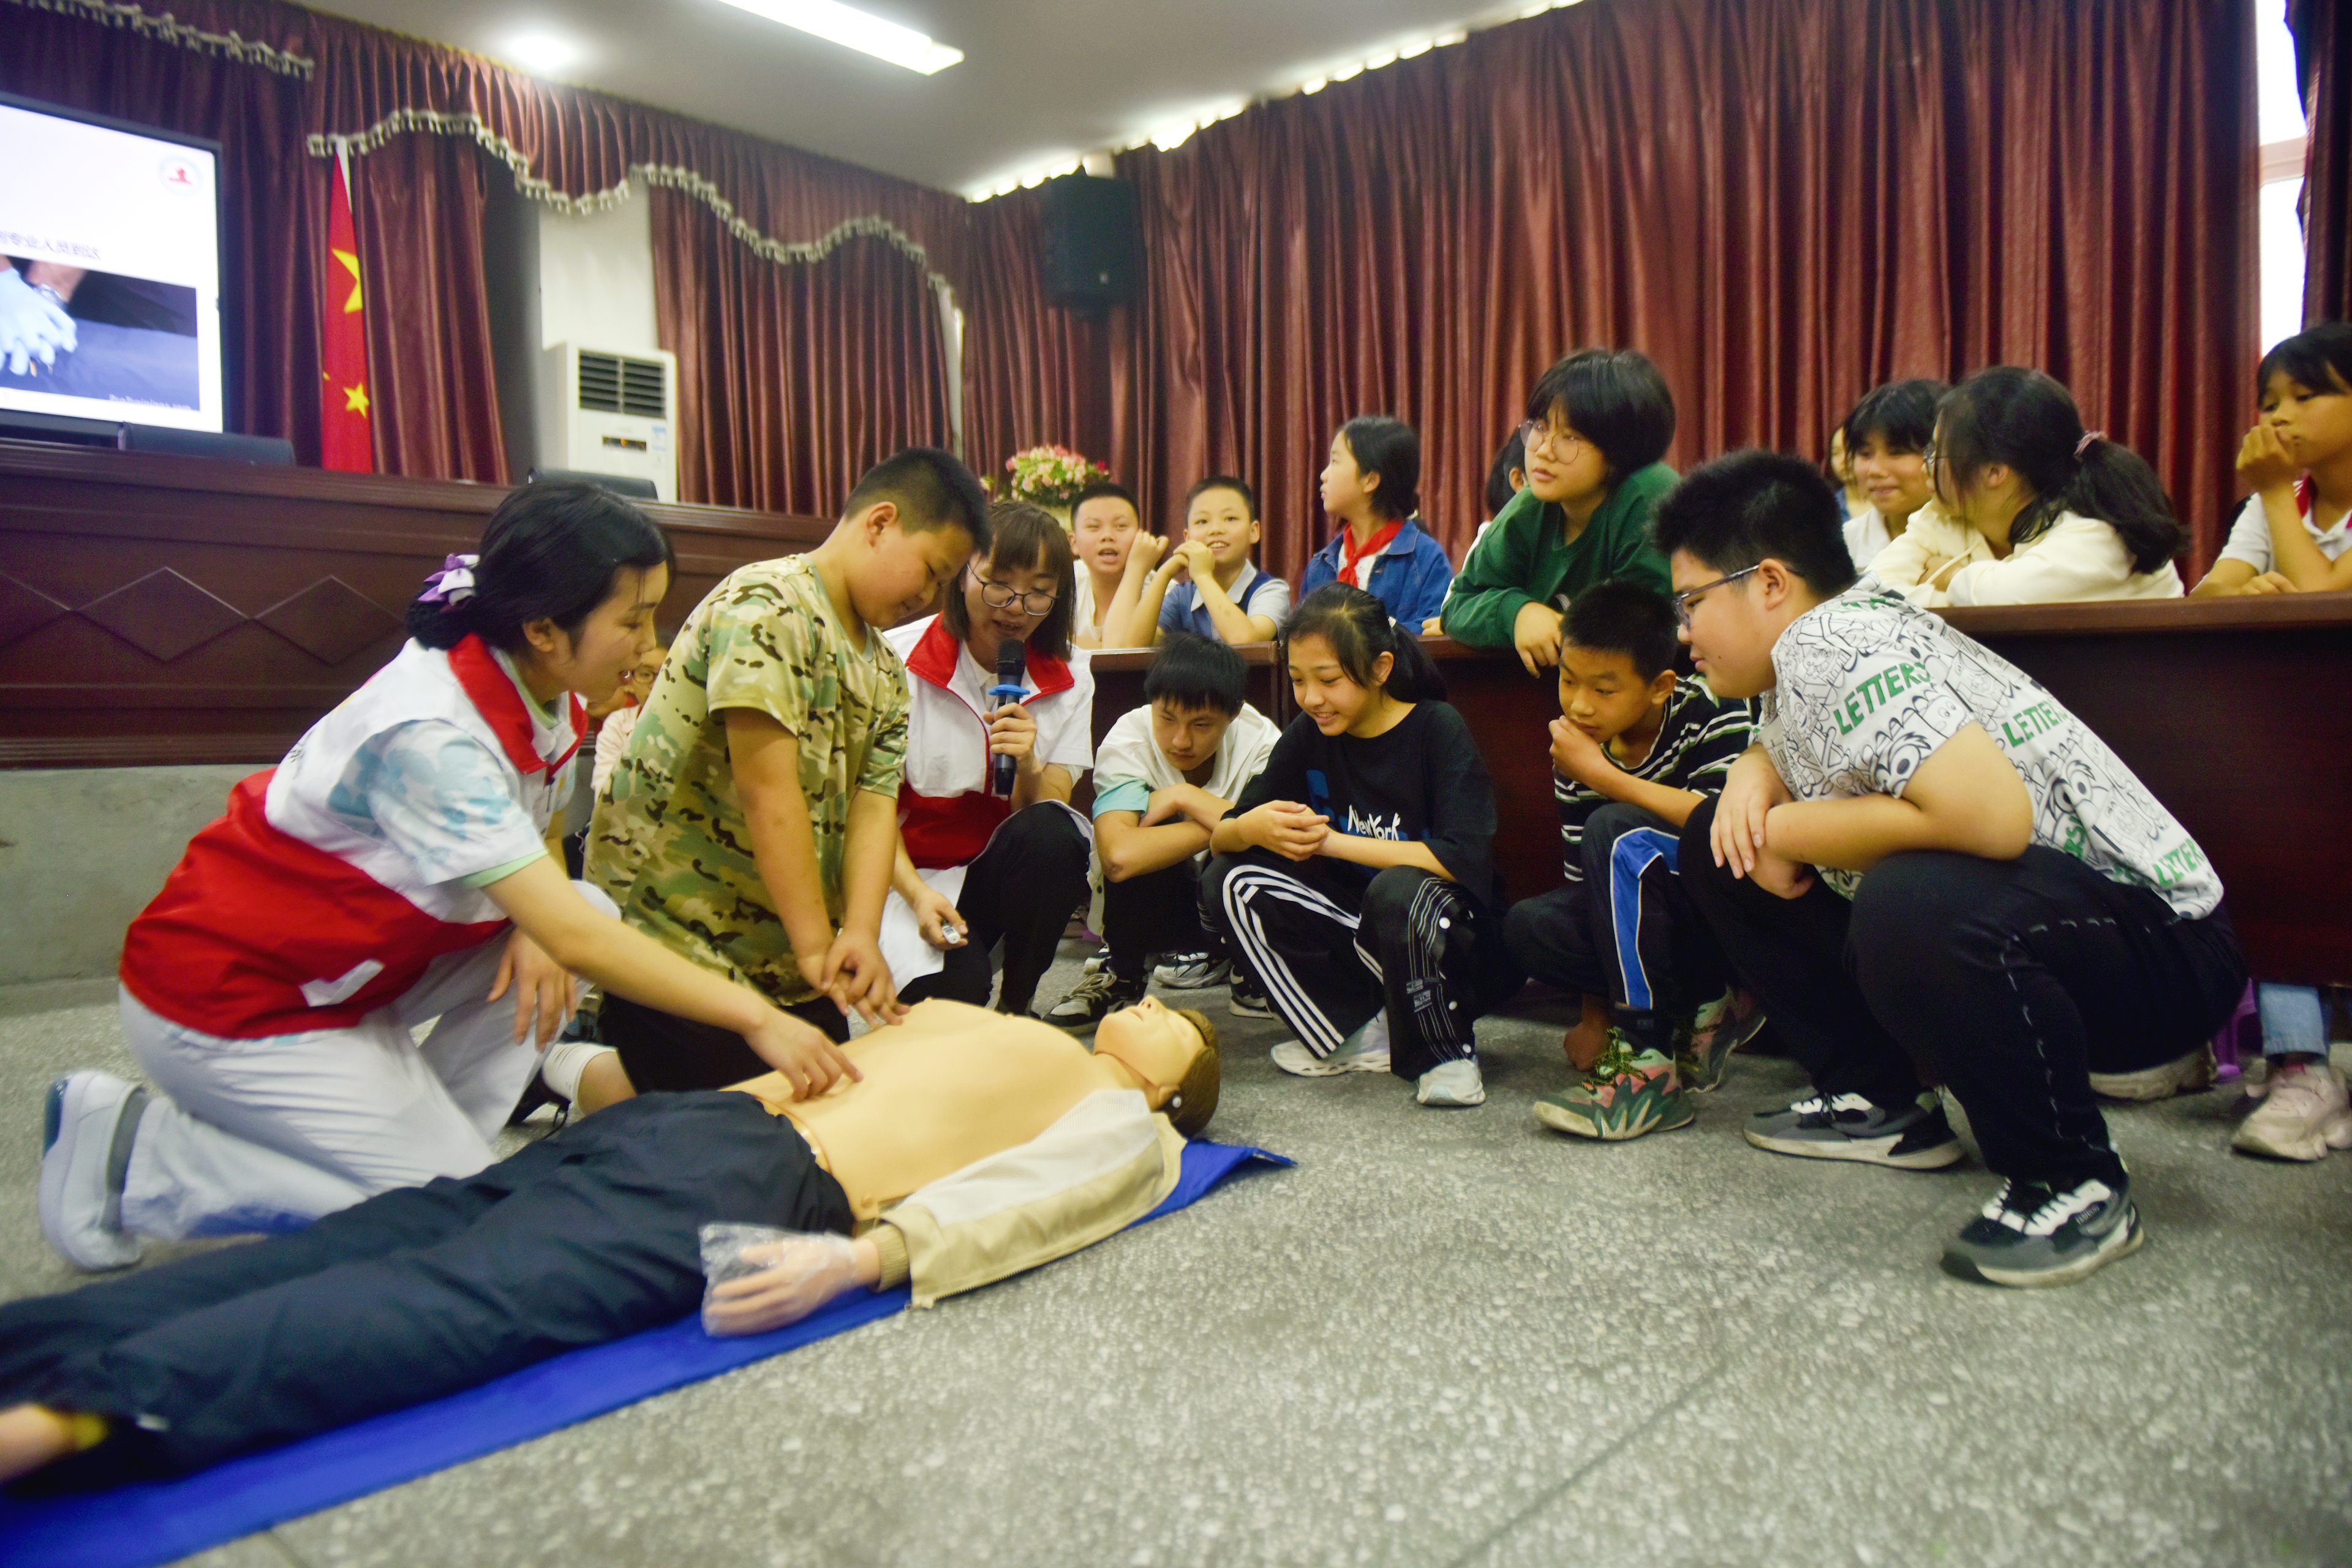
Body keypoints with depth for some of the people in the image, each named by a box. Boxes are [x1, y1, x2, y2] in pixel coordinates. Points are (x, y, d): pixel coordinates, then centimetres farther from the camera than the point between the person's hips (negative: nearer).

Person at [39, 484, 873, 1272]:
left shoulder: (539, 691, -7)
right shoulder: (430, 738, -32)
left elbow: (534, 835, 8)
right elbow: (574, 941, -35)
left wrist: (536, 923, -14)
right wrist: (756, 1017, -31)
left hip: (347, 967, 8)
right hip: (226, 999, -8)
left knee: (593, 910, -9)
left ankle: (415, 1133, 0)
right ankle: (133, 1154, 1)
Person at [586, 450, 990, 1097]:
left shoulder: (886, 672, 12)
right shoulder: (767, 605, -16)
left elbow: (874, 805, 0)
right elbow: (768, 792, -22)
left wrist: (861, 936, -16)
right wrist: (817, 947, -22)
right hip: (676, 942, -8)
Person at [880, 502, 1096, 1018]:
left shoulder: (1068, 679, -1)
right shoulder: (898, 661, -12)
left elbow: (1047, 812, -7)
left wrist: (1028, 768, -30)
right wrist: (918, 894, -23)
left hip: (1006, 871, 3)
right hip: (911, 873, -3)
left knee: (1051, 834, -32)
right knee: (951, 988, -32)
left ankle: (1016, 1005, -7)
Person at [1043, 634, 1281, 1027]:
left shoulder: (1259, 738, -20)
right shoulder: (1128, 740, -25)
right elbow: (1119, 856, -42)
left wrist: (1185, 796, -32)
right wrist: (1226, 822, -35)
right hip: (1149, 902, -1)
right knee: (1142, 843, -33)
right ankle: (1123, 974, -5)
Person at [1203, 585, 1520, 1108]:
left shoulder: (1438, 730, -14)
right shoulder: (1309, 736, 0)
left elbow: (1463, 860, -27)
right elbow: (1220, 838, 1)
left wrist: (1332, 841, -23)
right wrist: (1252, 828, -24)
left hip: (1455, 938, -5)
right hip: (1359, 935, 6)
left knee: (1399, 891, -38)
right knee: (1232, 882, -12)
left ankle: (1447, 1051, -10)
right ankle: (1356, 1034, -6)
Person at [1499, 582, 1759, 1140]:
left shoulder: (1711, 713, -16)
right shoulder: (1578, 750, -3)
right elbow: (1585, 880, -1)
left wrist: (1601, 774, -29)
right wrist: (1595, 1018, -3)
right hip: (1635, 919, 6)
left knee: (1617, 831, -30)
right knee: (1529, 926, -19)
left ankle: (1649, 1064, -26)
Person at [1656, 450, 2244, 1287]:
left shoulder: (1839, 644, -23)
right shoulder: (1804, 655, 5)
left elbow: (1993, 817, -36)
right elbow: (1784, 753, 24)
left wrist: (1789, 832, -20)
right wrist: (1751, 781, -2)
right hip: (1977, 927, 10)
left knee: (1915, 904, -41)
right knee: (1719, 843, 6)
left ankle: (2073, 1184, -14)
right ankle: (1881, 1102, 13)